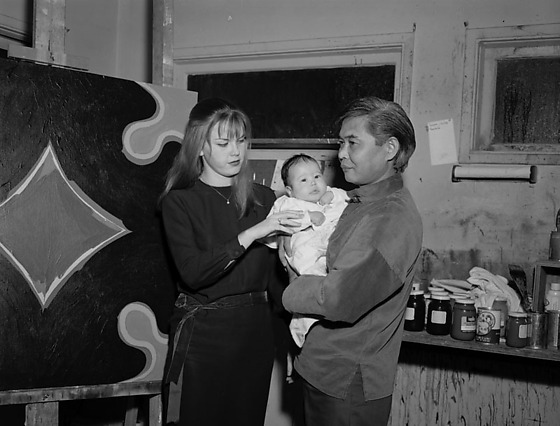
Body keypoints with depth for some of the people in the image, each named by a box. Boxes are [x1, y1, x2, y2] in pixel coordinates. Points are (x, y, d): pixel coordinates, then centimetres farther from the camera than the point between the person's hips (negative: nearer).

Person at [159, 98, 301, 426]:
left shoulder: (265, 198, 4)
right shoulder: (179, 201, -6)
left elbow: (276, 272, 6)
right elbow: (192, 272, -19)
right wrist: (251, 234, -25)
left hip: (256, 332, 4)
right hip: (202, 334, -3)